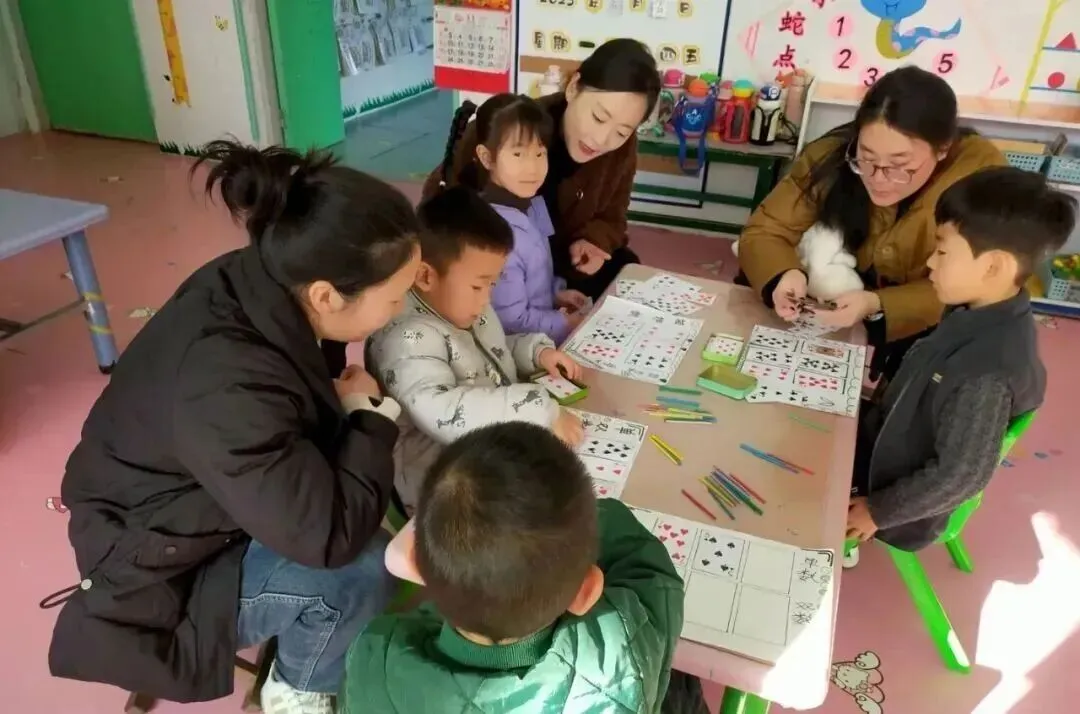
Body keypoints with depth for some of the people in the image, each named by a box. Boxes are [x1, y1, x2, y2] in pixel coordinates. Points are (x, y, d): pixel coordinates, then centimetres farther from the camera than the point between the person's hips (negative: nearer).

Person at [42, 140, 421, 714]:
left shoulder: (250, 286, -14)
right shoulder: (225, 387, -39)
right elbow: (331, 534, -35)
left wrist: (346, 399, -12)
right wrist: (371, 415, -21)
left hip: (188, 507, 9)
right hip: (158, 575, -8)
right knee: (361, 567, -26)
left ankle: (300, 630, 18)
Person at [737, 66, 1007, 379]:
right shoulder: (832, 155, -18)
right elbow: (763, 232, -13)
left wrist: (877, 306, -35)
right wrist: (785, 276, -33)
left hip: (919, 332, -1)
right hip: (827, 316, 1)